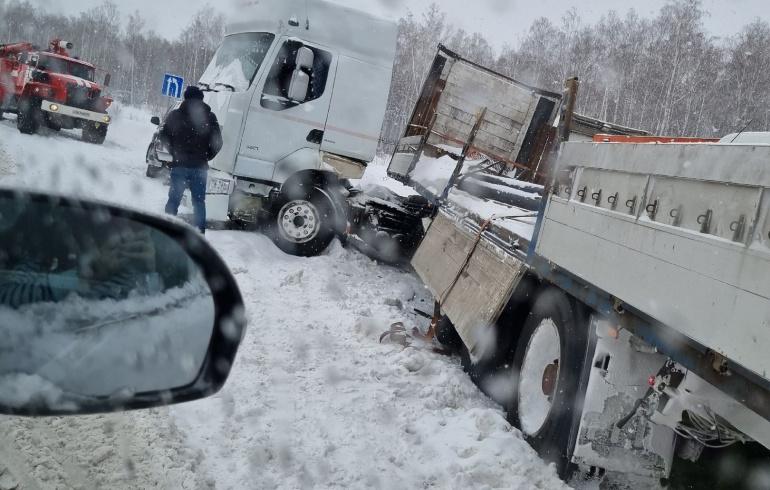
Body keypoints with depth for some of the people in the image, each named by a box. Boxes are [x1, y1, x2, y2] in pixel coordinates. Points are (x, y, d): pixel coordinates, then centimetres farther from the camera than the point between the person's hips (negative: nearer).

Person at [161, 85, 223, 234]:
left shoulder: (175, 115, 1)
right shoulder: (209, 117, 2)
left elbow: (164, 136, 5)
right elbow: (217, 142, 1)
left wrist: (175, 153, 15)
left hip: (179, 165, -1)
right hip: (200, 166, 1)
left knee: (174, 199, 7)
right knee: (199, 201, 9)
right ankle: (200, 233, 7)